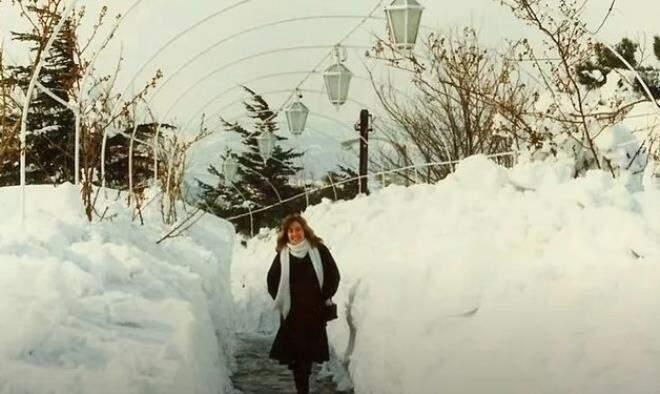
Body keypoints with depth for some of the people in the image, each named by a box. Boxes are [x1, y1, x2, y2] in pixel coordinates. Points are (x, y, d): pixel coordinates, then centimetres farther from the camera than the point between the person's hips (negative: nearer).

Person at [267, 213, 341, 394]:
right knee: (295, 353, -3)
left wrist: (325, 298, -2)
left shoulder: (318, 249, 1)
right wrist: (281, 301, 4)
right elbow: (272, 280, 11)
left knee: (310, 351, 2)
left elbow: (333, 274, 3)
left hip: (315, 311, 0)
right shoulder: (282, 254, 3)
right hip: (292, 312, 0)